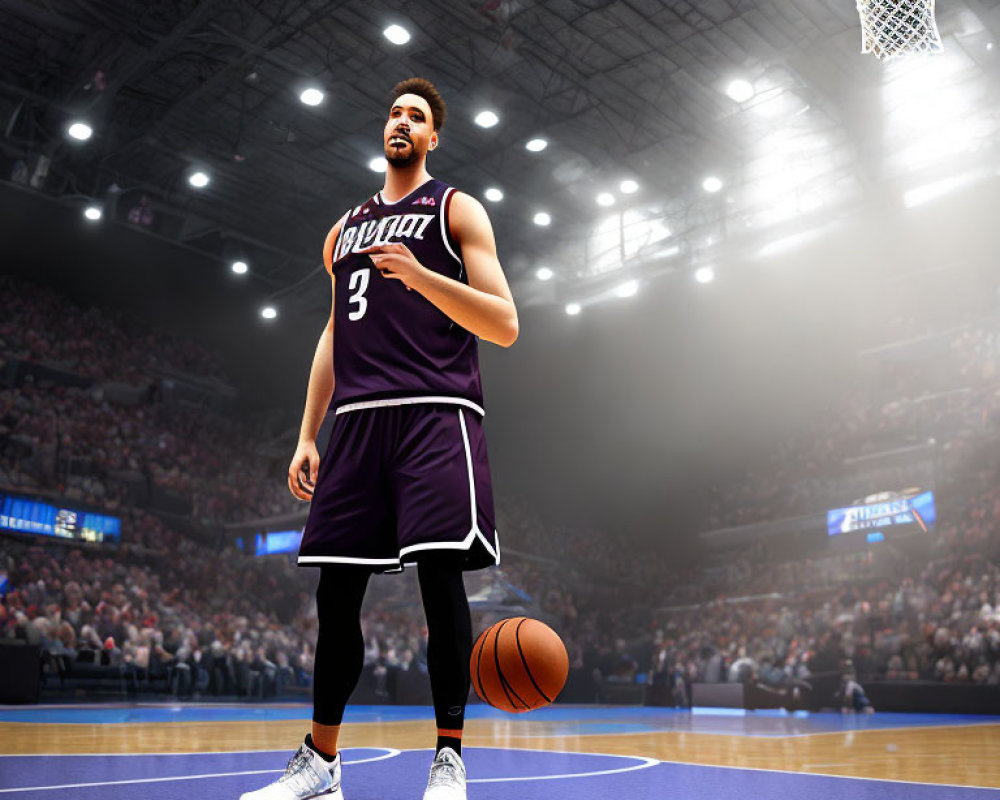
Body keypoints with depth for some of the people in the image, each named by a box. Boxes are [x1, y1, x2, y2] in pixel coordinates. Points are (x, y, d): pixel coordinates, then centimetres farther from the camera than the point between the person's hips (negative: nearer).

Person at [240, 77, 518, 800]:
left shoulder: (457, 209, 10)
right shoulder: (344, 231, 25)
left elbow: (505, 325, -1)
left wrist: (422, 277, -16)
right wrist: (307, 434, 16)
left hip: (437, 413, -4)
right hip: (358, 417, 5)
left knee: (440, 576, -11)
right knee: (336, 588, 3)